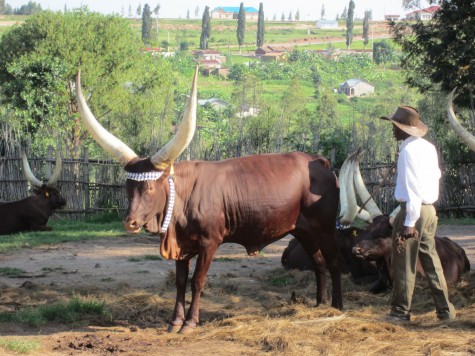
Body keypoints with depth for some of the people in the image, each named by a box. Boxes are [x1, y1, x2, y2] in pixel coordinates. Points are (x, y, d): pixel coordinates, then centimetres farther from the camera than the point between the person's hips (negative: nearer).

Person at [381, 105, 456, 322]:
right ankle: (445, 310, 14)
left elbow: (413, 189, -20)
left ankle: (400, 312, 6)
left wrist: (409, 223, -21)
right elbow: (436, 176, 18)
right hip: (430, 209, 9)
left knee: (404, 264, 0)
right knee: (431, 260, 13)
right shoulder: (428, 148, 11)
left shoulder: (408, 150, -15)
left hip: (413, 210, -9)